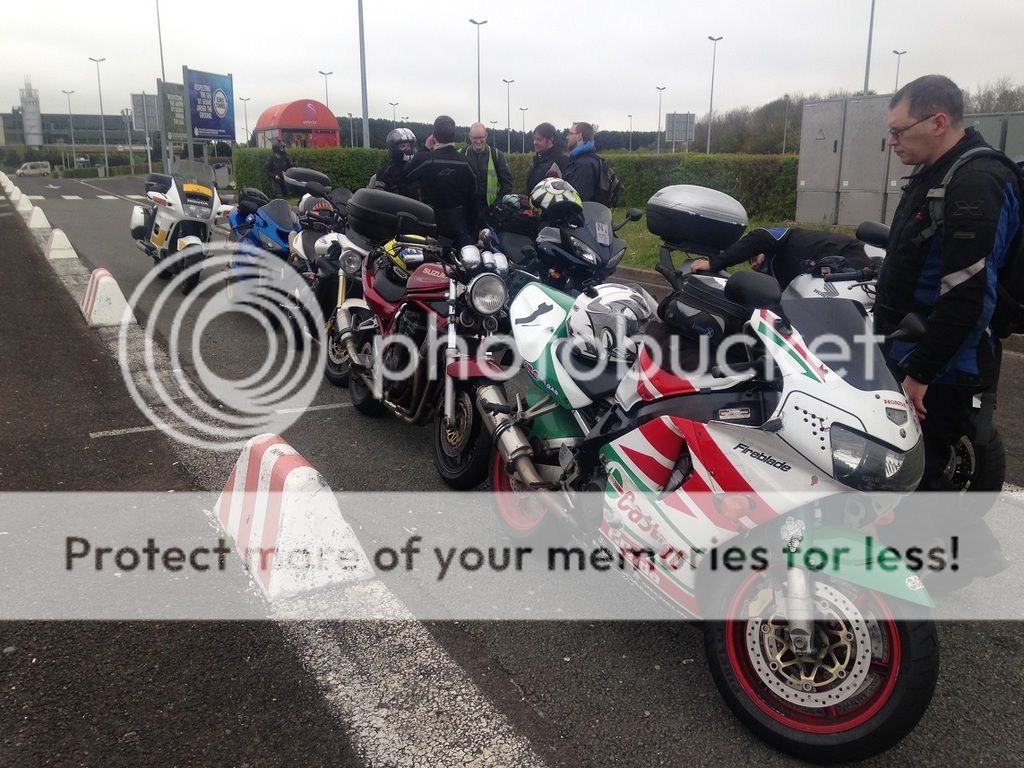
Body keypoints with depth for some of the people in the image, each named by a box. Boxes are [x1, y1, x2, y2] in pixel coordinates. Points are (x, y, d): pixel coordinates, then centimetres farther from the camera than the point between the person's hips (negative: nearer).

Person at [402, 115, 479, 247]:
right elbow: (472, 197, 2)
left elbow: (406, 176, 6)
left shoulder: (424, 158, -13)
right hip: (459, 223, 2)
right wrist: (473, 228, 11)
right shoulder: (465, 162, -2)